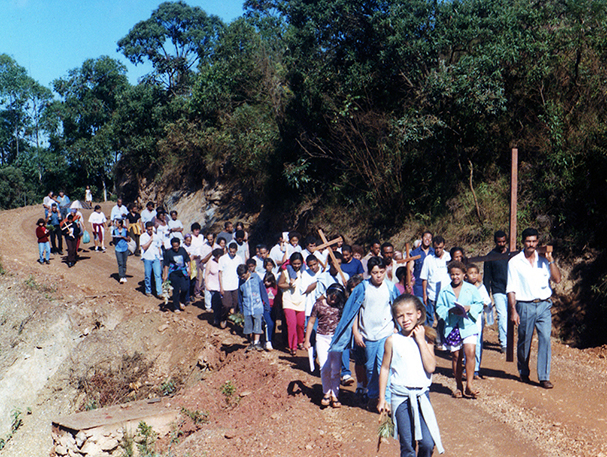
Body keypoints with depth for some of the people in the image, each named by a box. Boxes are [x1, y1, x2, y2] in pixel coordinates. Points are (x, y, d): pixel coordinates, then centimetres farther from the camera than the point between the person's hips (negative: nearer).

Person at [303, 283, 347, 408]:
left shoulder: (341, 306, 1)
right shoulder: (319, 304, -1)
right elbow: (311, 322, 5)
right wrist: (307, 340, 4)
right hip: (322, 337, 0)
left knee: (336, 368, 1)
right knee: (324, 367, -7)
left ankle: (335, 394, 14)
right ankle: (326, 392, 12)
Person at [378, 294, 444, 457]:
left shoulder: (426, 339, 2)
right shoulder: (392, 341, -2)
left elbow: (431, 367, -10)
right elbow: (385, 369, 5)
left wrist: (421, 340, -11)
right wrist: (382, 399, 6)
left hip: (421, 395, 1)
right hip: (400, 397, -1)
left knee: (427, 443, -3)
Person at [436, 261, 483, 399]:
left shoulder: (471, 289, 10)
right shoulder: (444, 291, 10)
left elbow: (479, 304, 7)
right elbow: (439, 308, 6)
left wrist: (469, 308, -12)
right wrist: (450, 310, -12)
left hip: (469, 326, -1)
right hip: (451, 327, 1)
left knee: (470, 352, -16)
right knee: (456, 356, 6)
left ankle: (469, 386, -10)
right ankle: (459, 386, 20)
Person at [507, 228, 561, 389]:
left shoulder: (544, 260, 8)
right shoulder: (515, 262, 1)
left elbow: (557, 279, -1)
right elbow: (511, 289, 0)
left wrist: (550, 260, -8)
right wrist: (513, 310, -7)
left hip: (544, 305, 2)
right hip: (525, 307, -1)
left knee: (545, 339, -8)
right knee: (524, 342, 7)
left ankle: (544, 377, -2)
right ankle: (523, 373, 28)